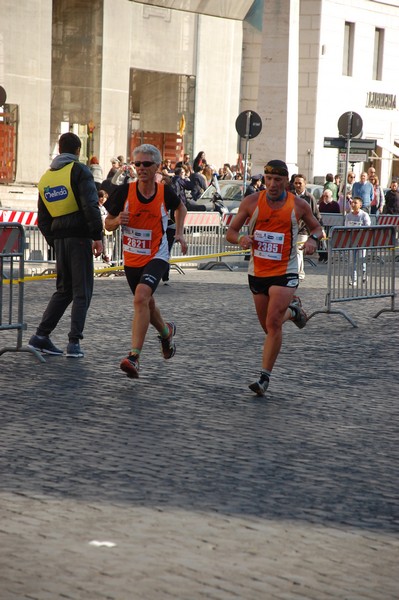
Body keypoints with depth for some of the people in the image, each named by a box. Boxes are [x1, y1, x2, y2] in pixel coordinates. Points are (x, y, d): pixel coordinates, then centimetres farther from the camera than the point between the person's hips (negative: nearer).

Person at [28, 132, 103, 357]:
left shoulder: (45, 178, 15)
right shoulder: (80, 171, -6)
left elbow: (43, 219, 16)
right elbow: (91, 206, -16)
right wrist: (98, 237, -13)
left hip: (59, 239, 6)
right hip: (80, 237, -6)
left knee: (64, 290, 16)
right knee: (82, 292, 0)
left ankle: (41, 336, 11)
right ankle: (74, 343, -4)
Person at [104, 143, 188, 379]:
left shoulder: (165, 192, -8)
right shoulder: (124, 191, -9)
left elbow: (180, 207, 17)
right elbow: (108, 223, 1)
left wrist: (179, 233, 5)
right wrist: (117, 221, -20)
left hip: (157, 257, -3)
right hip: (132, 258, 3)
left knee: (141, 296, -28)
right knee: (147, 304, 20)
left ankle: (134, 357, -29)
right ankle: (166, 331, 54)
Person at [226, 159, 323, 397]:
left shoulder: (298, 205, -4)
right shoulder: (251, 202, -3)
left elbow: (317, 227, 13)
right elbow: (231, 232, 3)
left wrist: (313, 239, -10)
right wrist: (241, 238, -20)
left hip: (285, 272, -3)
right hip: (257, 272, 3)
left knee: (273, 324, -17)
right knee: (269, 326, 15)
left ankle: (265, 377, -8)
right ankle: (292, 309, 48)